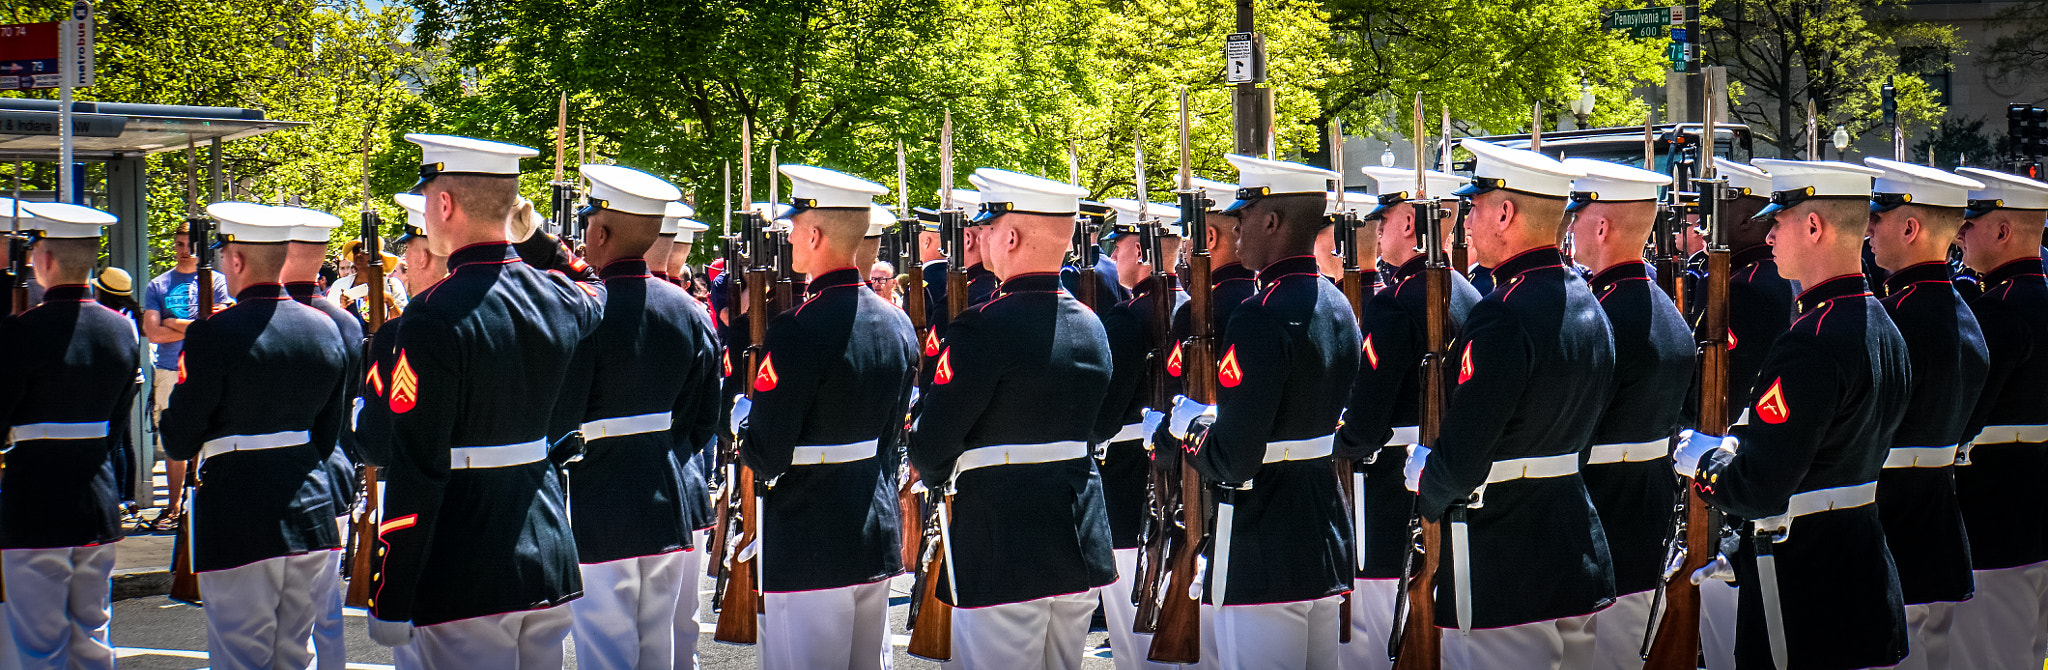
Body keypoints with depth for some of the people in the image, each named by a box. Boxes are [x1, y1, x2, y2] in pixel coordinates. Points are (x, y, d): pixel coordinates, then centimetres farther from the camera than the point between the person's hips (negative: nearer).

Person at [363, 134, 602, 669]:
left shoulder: (437, 317, -16)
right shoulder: (558, 299, 4)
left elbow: (415, 470, -18)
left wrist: (389, 601, -15)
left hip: (465, 584, -7)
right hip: (550, 563, 7)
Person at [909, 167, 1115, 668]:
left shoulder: (982, 330, -16)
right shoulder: (1091, 327, 7)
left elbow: (931, 449, -13)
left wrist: (938, 478, 8)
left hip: (1001, 556, -7)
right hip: (1082, 548, 8)